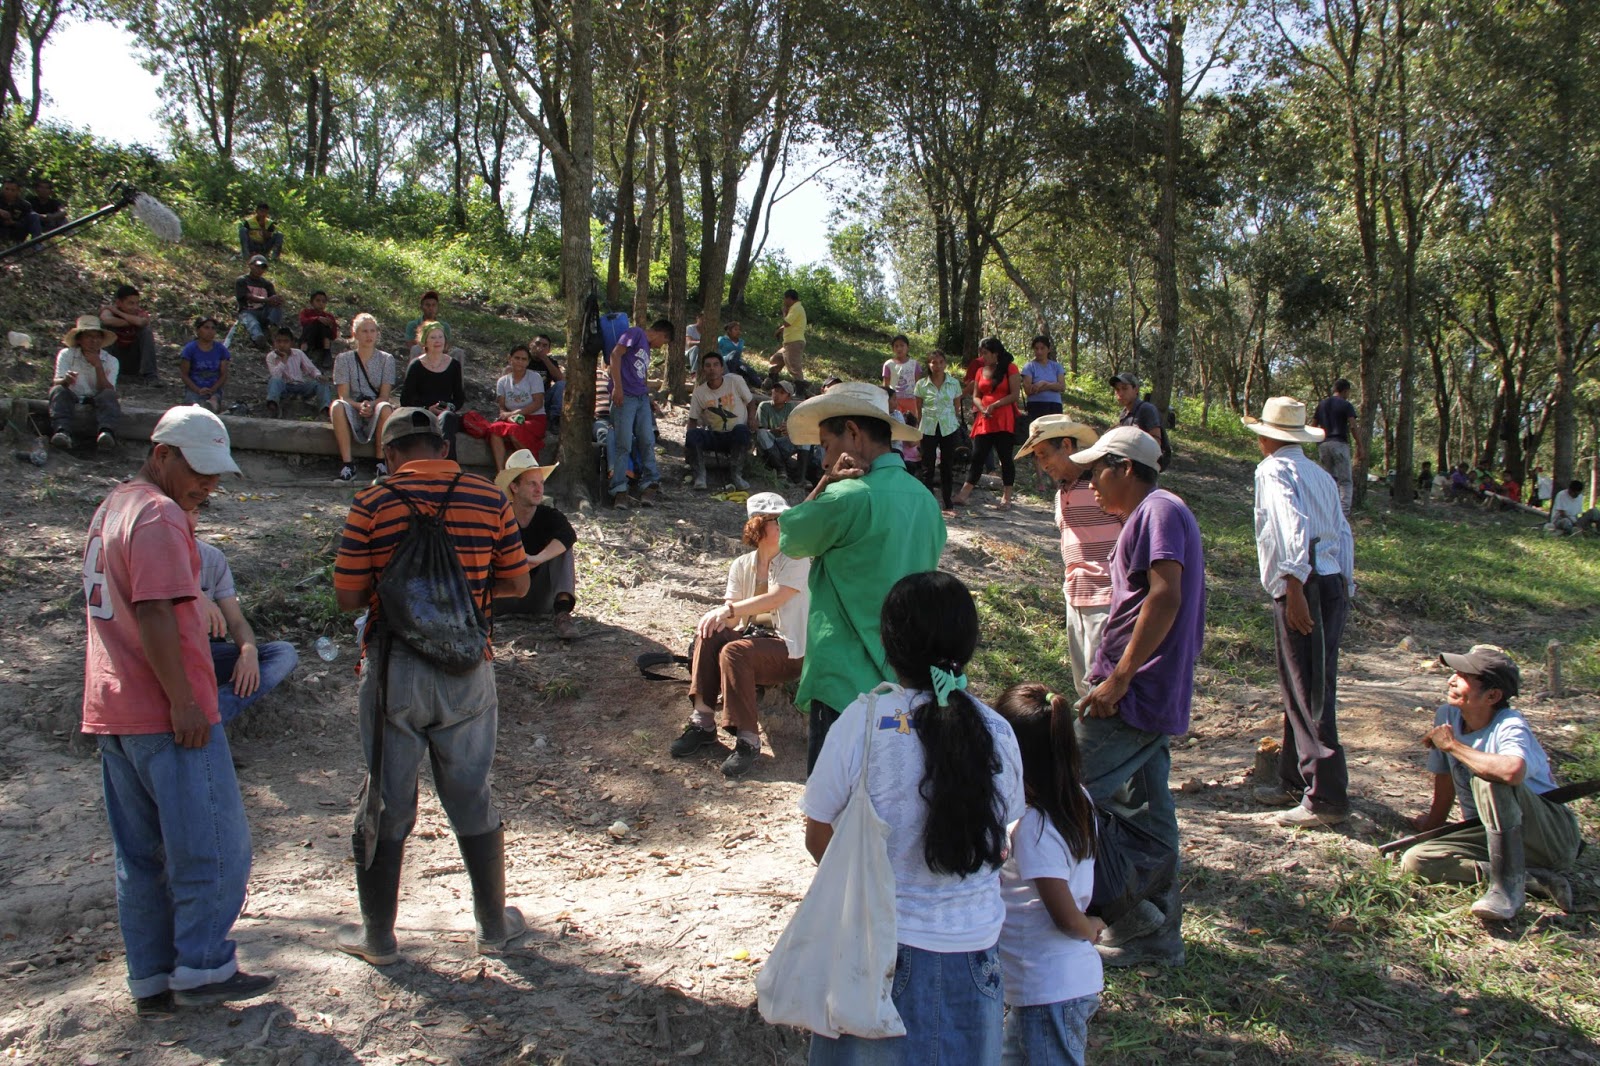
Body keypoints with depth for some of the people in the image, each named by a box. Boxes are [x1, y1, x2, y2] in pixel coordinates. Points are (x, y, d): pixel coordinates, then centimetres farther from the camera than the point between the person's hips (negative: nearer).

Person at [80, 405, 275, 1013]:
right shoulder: (159, 514, -13)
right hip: (165, 714, -10)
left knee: (140, 853, 13)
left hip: (110, 712, 10)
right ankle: (203, 968, 7)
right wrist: (184, 703, -21)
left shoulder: (111, 507, 18)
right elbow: (155, 615, -22)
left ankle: (151, 982, 19)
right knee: (213, 844, 1)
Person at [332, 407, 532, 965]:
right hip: (467, 668, 2)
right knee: (472, 798, 14)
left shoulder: (373, 504, -7)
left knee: (386, 799, 11)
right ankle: (494, 924, 25)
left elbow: (348, 596, -7)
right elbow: (516, 584, 3)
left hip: (394, 665, -1)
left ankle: (377, 935, 22)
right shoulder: (490, 499, -2)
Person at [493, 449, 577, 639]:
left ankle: (563, 614, -38)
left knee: (562, 546, -22)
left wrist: (538, 558, -44)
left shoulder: (549, 516, -6)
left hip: (541, 600, 1)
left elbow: (569, 535, -28)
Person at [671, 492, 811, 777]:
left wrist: (729, 610, -31)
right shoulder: (742, 565, 8)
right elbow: (732, 614, 0)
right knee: (709, 635, -21)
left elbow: (776, 598, -24)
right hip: (752, 636, 6)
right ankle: (702, 724, -18)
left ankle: (748, 741, -27)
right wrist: (719, 616, -25)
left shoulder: (797, 561, -8)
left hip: (789, 649, -5)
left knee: (733, 652, -31)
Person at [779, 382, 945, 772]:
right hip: (905, 683, 8)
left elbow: (788, 540, -2)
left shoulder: (851, 497, -16)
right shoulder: (925, 499, 9)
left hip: (846, 685, -8)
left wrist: (825, 484, -2)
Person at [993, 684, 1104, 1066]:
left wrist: (1089, 928, -2)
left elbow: (1066, 916, -22)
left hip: (1051, 991, -9)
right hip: (1073, 979, 9)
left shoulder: (1033, 825, -24)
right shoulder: (1078, 801, 0)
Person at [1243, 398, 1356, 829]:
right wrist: (1344, 590, 18)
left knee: (1308, 695, -5)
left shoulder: (1273, 469, -4)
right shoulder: (1322, 476, 20)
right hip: (1334, 584, 9)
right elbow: (1344, 535, 16)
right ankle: (1294, 781, 25)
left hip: (1303, 587, -9)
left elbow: (1293, 525, -20)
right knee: (1302, 689, 16)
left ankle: (1327, 796, -3)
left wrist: (1294, 587, -26)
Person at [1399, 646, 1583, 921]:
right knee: (1414, 861, -15)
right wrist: (1434, 821, 25)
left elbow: (1511, 771, -47)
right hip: (1494, 835, 7)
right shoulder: (1447, 716, -3)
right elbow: (1444, 776, 12)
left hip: (1555, 837, -7)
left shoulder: (1510, 727, -23)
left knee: (1487, 777, -34)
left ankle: (1508, 885, -28)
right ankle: (1531, 877, -15)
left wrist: (1453, 745, -31)